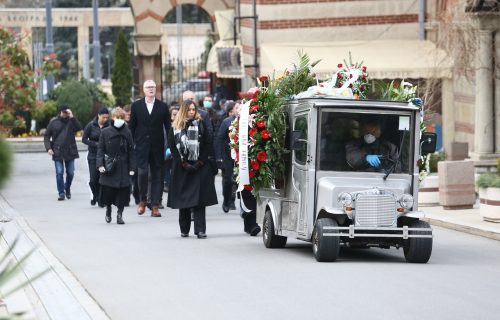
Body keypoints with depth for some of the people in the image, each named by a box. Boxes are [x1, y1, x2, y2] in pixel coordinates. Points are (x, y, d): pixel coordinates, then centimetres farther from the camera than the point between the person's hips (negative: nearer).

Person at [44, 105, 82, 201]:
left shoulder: (71, 121, 4)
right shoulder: (53, 122, 2)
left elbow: (79, 128, -15)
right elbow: (47, 136, 6)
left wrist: (71, 117, -19)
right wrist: (48, 148, -6)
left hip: (70, 152, 1)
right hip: (57, 152, -1)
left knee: (70, 173, 6)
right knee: (59, 173, -6)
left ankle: (67, 189, 29)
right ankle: (61, 193, 1)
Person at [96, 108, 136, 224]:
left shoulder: (127, 133, 4)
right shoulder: (105, 132, 1)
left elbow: (131, 152, 6)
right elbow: (100, 149, 1)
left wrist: (131, 168, 1)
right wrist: (100, 164, -10)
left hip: (123, 167, 1)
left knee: (122, 192, -3)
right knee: (108, 191, 1)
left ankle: (119, 214, 9)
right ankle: (108, 209, 29)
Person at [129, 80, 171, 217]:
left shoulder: (162, 106, 5)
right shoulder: (136, 106, 5)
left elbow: (168, 127, 6)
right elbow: (132, 127, 7)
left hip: (157, 147, 1)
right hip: (141, 146, -1)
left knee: (157, 176, 1)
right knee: (142, 172, -13)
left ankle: (155, 206, 4)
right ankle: (142, 200, 7)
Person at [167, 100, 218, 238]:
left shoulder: (200, 124, 4)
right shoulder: (175, 127, 5)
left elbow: (208, 144, 1)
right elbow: (172, 147, 2)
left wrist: (200, 163, -7)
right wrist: (184, 164, -6)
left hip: (199, 168, -1)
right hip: (181, 168, 1)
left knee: (199, 199, -8)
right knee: (183, 199, 6)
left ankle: (200, 230, -10)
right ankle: (184, 230, 15)